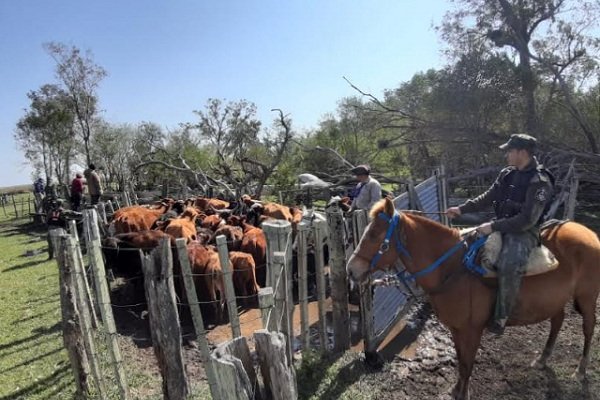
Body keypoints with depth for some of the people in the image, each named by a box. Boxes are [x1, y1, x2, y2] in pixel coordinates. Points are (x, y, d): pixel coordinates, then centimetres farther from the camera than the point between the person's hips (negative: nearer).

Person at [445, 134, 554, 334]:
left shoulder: (540, 181, -17)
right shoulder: (507, 173, 6)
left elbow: (527, 219, -23)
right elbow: (487, 198, 14)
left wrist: (494, 226, -25)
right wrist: (462, 209, 4)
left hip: (524, 231, -8)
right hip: (502, 225, 9)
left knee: (509, 265, -35)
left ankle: (501, 317, -20)